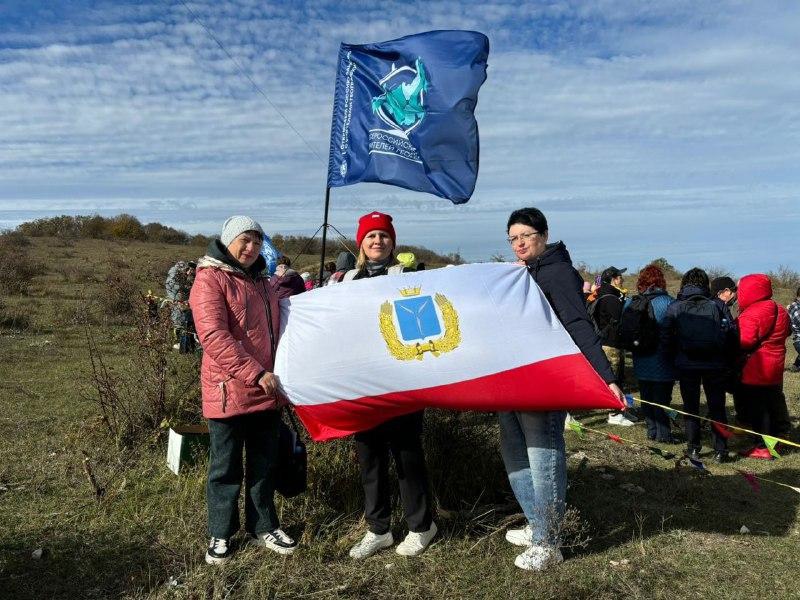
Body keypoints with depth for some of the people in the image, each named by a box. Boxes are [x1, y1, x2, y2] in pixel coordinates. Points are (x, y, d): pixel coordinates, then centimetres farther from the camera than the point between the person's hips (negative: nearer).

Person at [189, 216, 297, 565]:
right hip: (229, 392, -7)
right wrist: (257, 373, -22)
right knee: (226, 467, 8)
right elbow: (213, 336, -20)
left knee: (264, 464, 15)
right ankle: (220, 533, 26)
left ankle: (263, 527, 31)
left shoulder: (261, 282, 15)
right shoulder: (210, 278, -9)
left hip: (267, 393, 7)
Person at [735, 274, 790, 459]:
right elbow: (786, 332, 18)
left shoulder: (752, 314, -21)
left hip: (755, 372, -9)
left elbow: (745, 341, -26)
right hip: (774, 370, 9)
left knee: (756, 408, 0)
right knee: (771, 406, 18)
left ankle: (763, 447, 5)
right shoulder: (779, 310, 9)